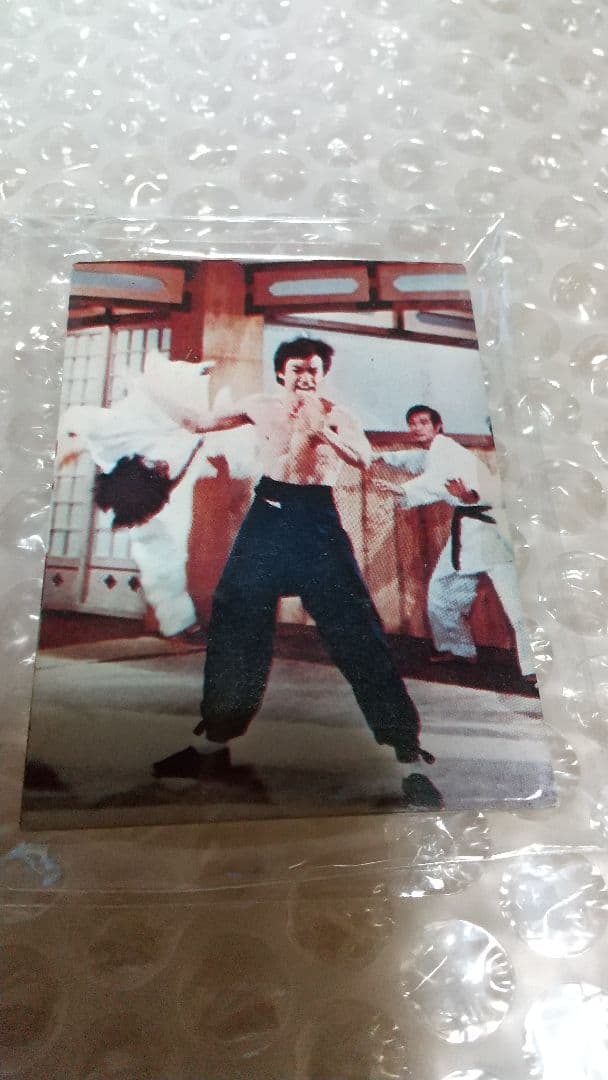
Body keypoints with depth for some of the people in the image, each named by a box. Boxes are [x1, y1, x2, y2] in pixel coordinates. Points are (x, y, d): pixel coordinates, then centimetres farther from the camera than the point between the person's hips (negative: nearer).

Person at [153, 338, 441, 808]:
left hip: (317, 518, -4)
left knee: (356, 631, -11)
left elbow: (364, 458, -14)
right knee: (233, 625, 7)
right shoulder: (261, 406, 13)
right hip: (267, 514, 4)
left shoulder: (336, 414, 4)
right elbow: (201, 423, 22)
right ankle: (215, 743, 24)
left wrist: (322, 431, -27)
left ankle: (408, 750, -7)